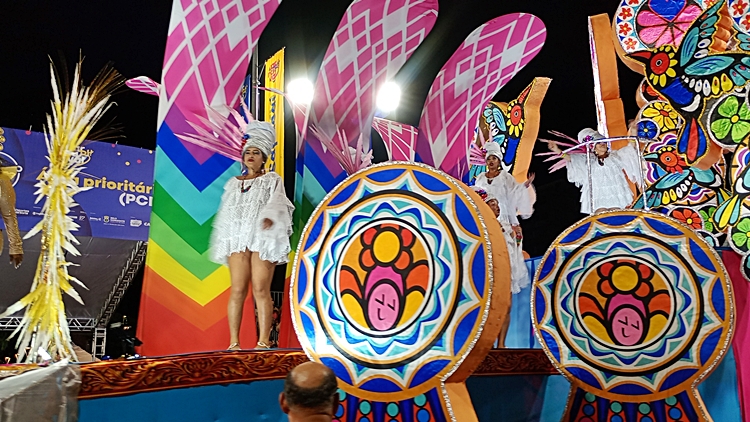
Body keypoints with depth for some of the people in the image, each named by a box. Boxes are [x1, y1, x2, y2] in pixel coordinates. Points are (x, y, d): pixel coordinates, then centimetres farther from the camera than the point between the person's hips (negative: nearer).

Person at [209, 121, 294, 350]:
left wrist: (270, 217, -29)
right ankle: (234, 342, 1)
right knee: (237, 290, -2)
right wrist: (220, 244, 14)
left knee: (261, 290, -8)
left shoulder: (272, 180, 10)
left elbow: (277, 203, -8)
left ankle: (263, 341, -6)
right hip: (237, 239, 4)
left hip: (262, 239, -3)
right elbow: (225, 215, 20)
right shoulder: (233, 183, 21)